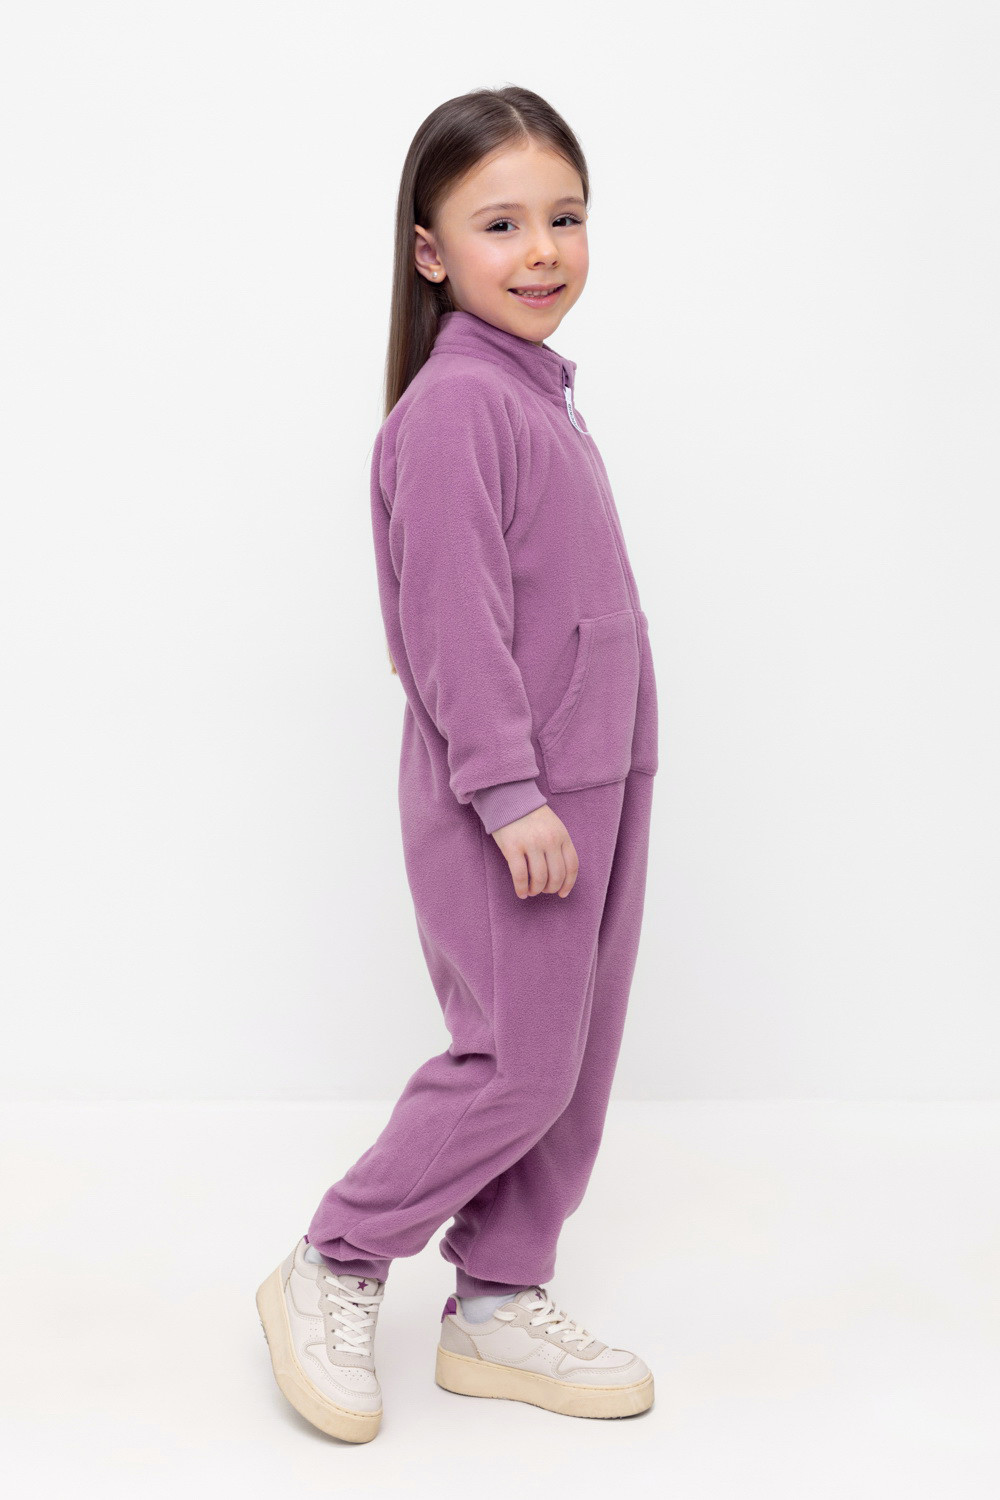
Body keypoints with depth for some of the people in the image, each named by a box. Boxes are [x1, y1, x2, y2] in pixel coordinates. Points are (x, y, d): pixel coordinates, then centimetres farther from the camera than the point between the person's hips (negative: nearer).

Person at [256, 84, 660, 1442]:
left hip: (588, 783, 9)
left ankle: (500, 1304, 26)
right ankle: (335, 1267, 15)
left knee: (575, 1063, 13)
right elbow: (452, 619, -20)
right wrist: (511, 791, -21)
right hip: (504, 801, -9)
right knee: (520, 1062, -3)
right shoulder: (453, 407, -16)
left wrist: (590, 789, 19)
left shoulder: (538, 391, 14)